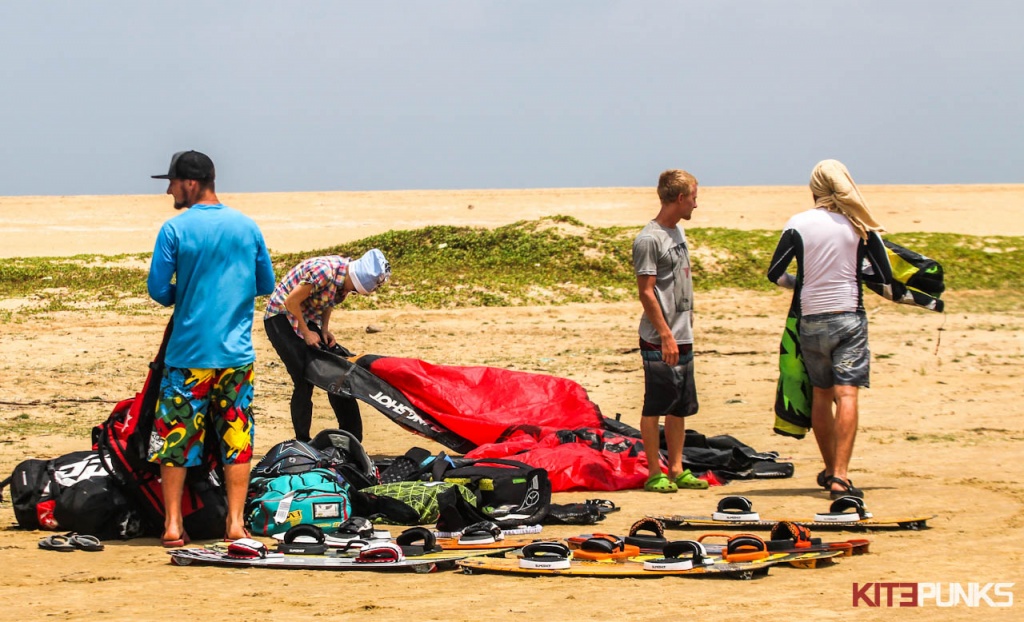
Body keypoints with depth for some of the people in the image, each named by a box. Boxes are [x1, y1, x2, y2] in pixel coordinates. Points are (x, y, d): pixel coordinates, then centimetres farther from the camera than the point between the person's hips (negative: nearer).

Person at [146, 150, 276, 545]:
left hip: (188, 351, -3)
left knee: (176, 436, 5)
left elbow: (159, 290, -7)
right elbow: (266, 285, 12)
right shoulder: (247, 227, 4)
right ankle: (235, 522, 5)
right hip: (236, 352, 3)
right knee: (236, 437, 8)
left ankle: (173, 523, 5)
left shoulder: (175, 229, -8)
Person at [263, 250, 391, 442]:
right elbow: (291, 302, -24)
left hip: (308, 320, 8)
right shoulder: (325, 272, -31)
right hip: (282, 317, -8)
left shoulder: (345, 276, -6)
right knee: (304, 381, -12)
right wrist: (306, 333, -15)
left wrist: (325, 329, -6)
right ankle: (302, 442, -1)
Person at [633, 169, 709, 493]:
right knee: (655, 405, -3)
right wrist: (666, 335, -19)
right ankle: (655, 474, 1)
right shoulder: (649, 239, -14)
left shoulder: (678, 232, 14)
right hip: (660, 341, -9)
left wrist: (687, 327, 17)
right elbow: (646, 292, -16)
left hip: (682, 338, 9)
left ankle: (676, 470, 17)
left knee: (681, 406, 11)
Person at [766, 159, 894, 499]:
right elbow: (885, 275, 0)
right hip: (850, 317, -1)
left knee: (821, 394, 17)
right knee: (846, 395, -8)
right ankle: (840, 476, -21)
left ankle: (830, 470, 29)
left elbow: (775, 273, -2)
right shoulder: (860, 225, -2)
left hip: (811, 319, 1)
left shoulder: (799, 224, -3)